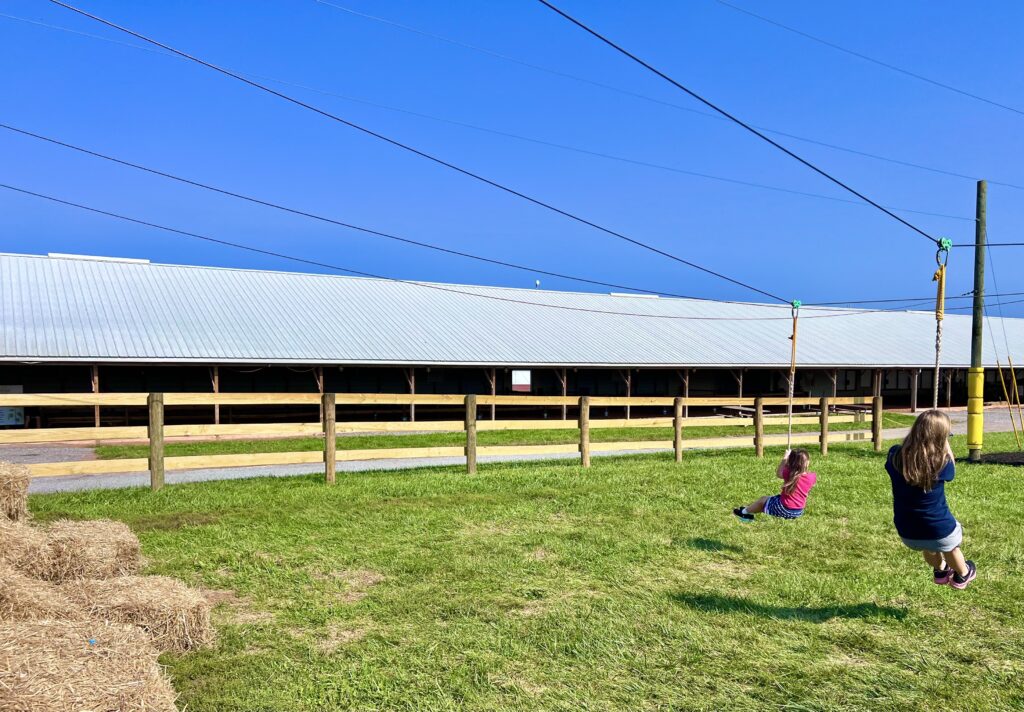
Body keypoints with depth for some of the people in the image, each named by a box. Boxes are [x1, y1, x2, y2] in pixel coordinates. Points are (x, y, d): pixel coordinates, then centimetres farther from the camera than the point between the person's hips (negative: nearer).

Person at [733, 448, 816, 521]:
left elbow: (779, 473, -2)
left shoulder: (789, 474, -23)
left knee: (763, 499, 25)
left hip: (783, 509, -5)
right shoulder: (812, 477, -15)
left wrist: (784, 458, 4)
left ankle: (745, 512, 46)